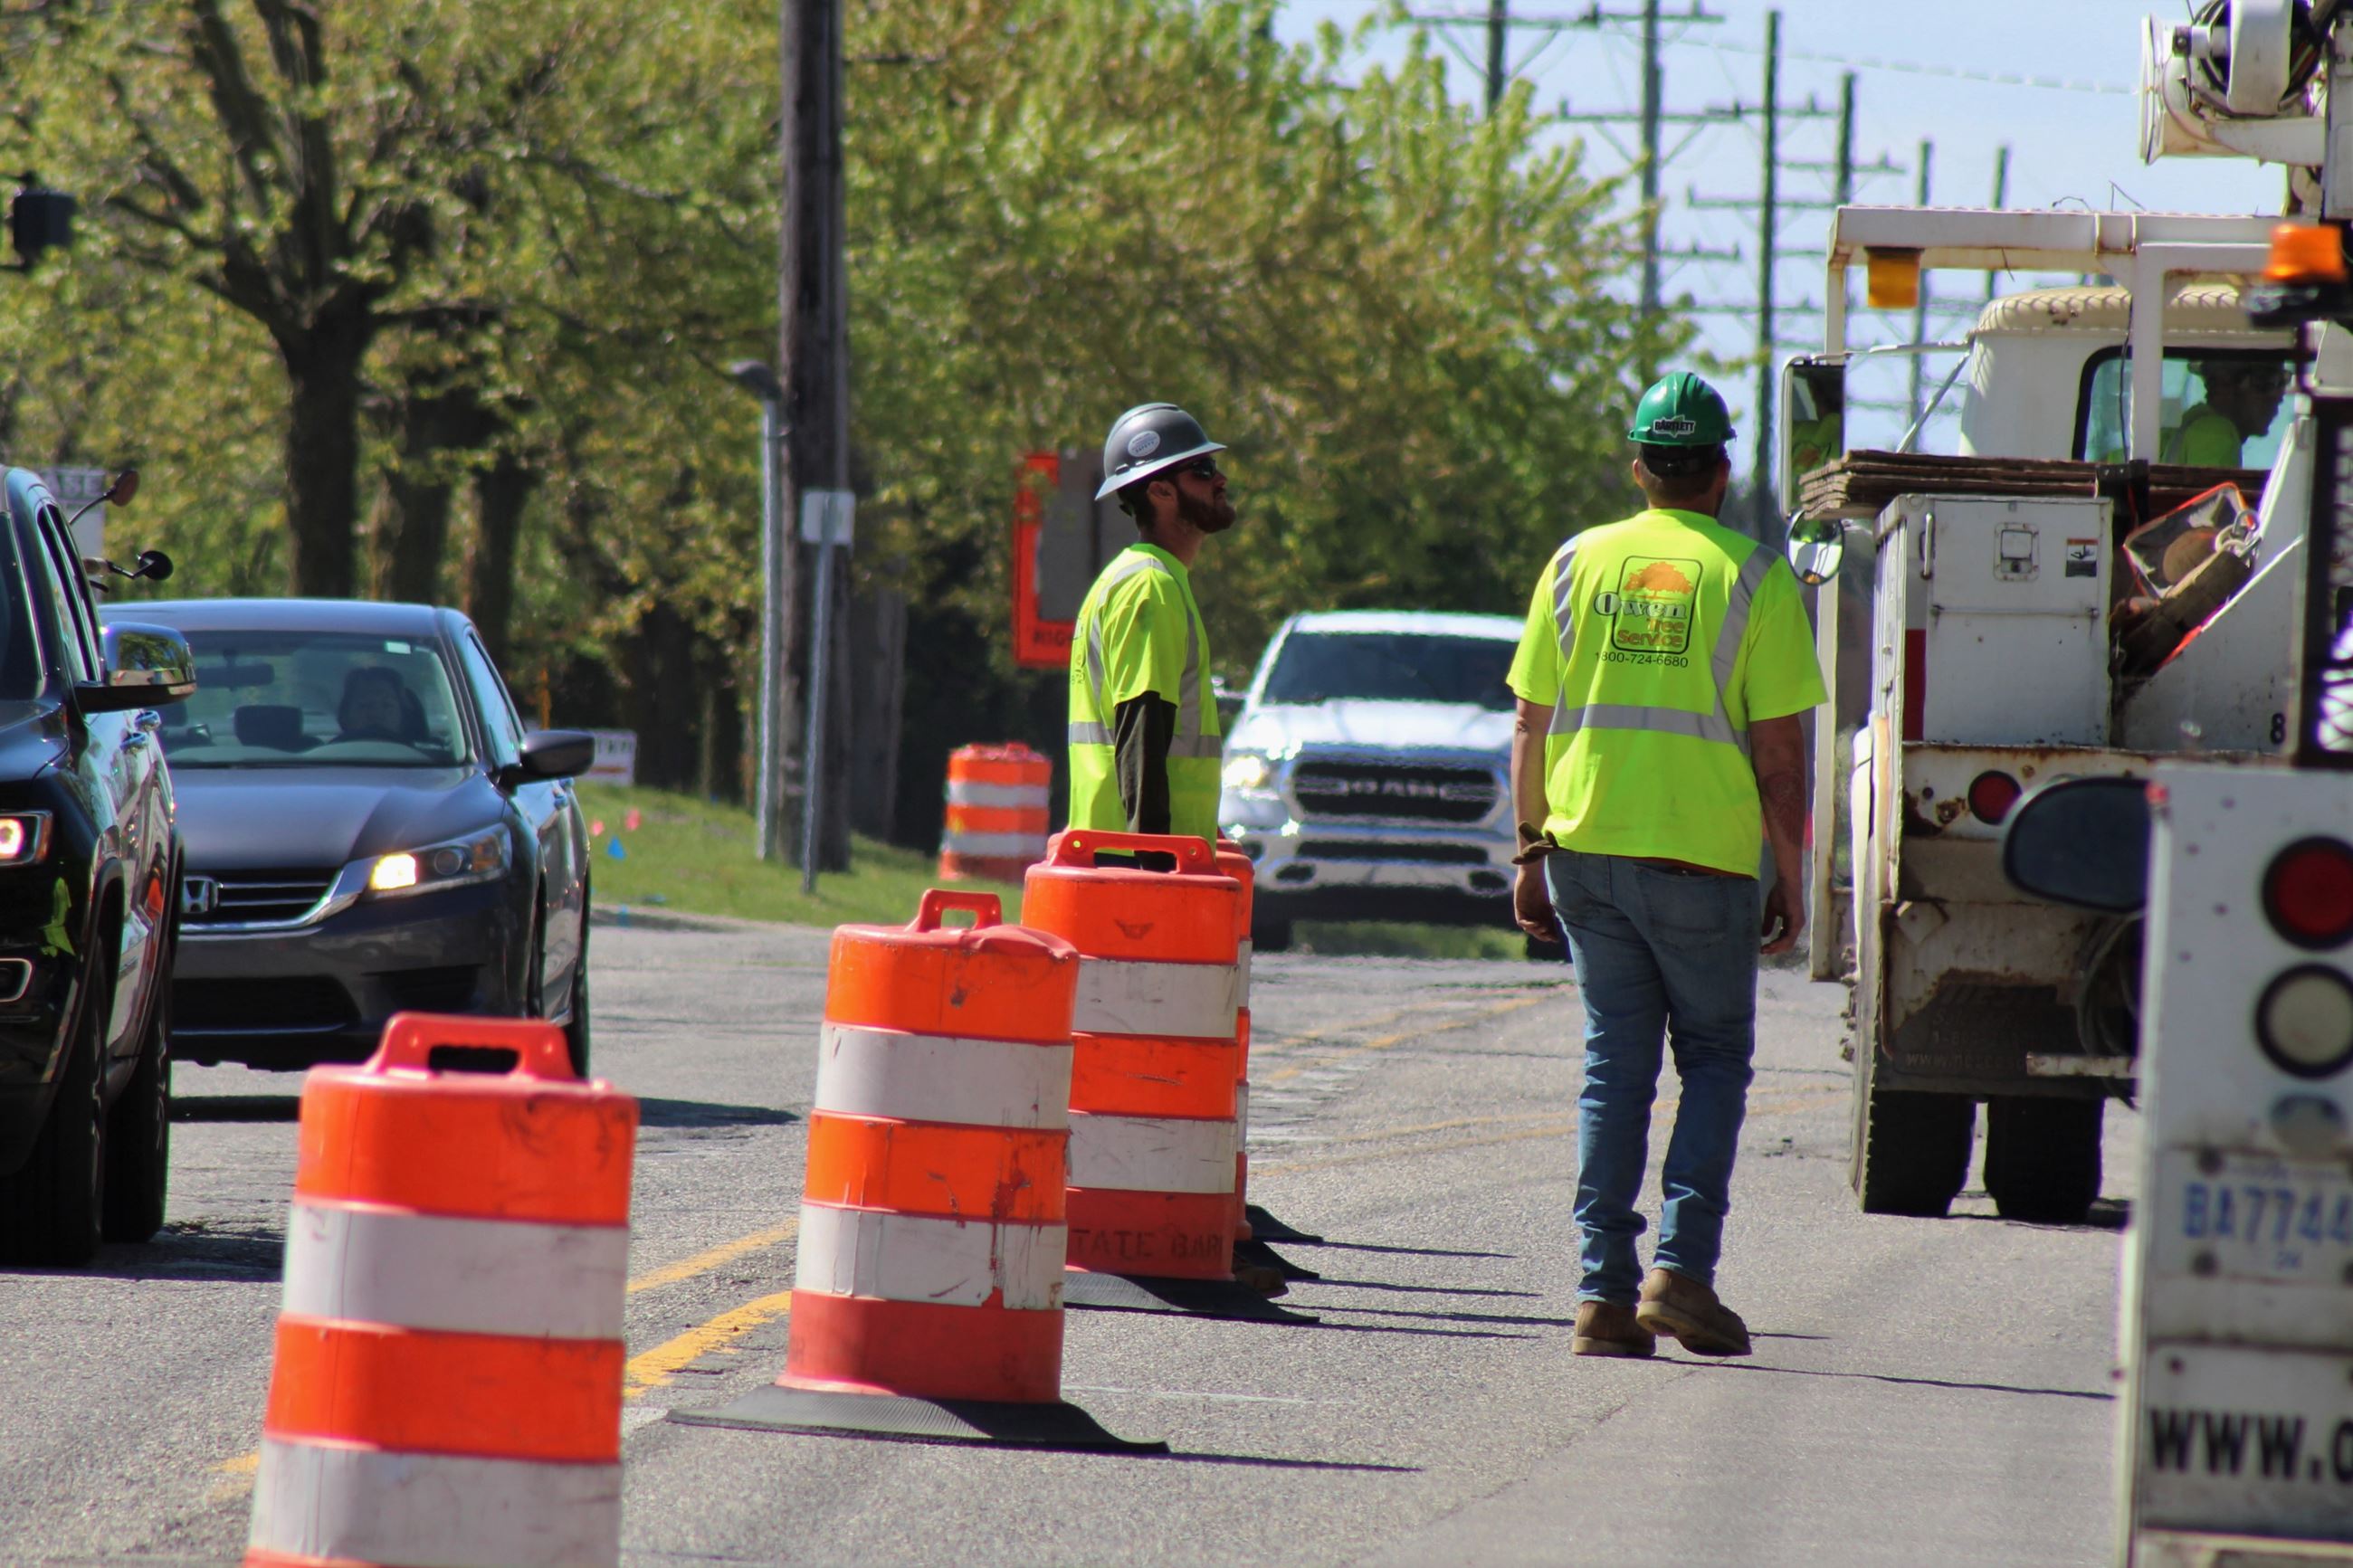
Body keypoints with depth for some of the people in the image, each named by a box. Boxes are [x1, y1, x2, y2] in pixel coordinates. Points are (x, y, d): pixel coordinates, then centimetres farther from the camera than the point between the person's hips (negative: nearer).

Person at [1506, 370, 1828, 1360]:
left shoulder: (1577, 564, 7)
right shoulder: (1753, 577, -3)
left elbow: (1530, 730, 8)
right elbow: (1777, 750, -5)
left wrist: (1532, 851, 15)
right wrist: (1791, 878, 2)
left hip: (1587, 850, 3)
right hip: (1704, 859, -3)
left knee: (1615, 1063, 9)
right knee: (1714, 1056, 10)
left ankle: (1604, 1288, 3)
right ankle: (1682, 1261, -5)